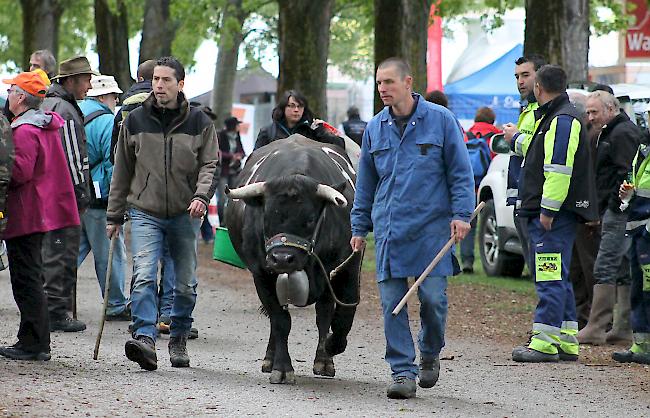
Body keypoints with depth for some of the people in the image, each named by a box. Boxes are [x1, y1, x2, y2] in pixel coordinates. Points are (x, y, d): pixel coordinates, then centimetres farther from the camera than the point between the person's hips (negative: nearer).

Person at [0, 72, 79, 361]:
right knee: (30, 278, 16)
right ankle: (37, 344, 19)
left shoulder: (24, 131, -17)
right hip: (41, 213, 10)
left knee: (25, 280, -6)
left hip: (24, 215, -10)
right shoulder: (48, 125, 14)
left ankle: (33, 344, -6)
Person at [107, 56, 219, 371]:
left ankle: (179, 339, 25)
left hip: (185, 215, 1)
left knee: (186, 284, 8)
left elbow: (210, 164, 2)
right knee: (144, 276, -19)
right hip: (145, 213, -1)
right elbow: (122, 171, 10)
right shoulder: (135, 121, 4)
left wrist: (201, 195, -18)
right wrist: (114, 216, 11)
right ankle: (145, 339, -27)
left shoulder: (199, 122, 1)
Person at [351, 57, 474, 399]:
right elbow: (365, 184, 18)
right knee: (392, 303, -3)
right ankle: (403, 372, 2)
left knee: (432, 297, -5)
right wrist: (359, 227, 15)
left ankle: (430, 354, 22)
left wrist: (461, 214, -7)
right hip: (388, 229, 3)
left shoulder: (440, 120, 0)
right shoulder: (375, 128, 11)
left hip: (431, 226, -3)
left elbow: (460, 171, 2)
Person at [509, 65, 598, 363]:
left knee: (551, 279, -12)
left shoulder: (563, 120, -13)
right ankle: (566, 342, 17)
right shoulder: (552, 117, 20)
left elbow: (560, 168, -22)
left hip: (555, 215, -11)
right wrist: (517, 140, 56)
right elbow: (538, 151, 39)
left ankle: (545, 342, -14)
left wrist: (548, 209, -23)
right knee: (556, 279, 13)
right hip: (548, 213, 11)